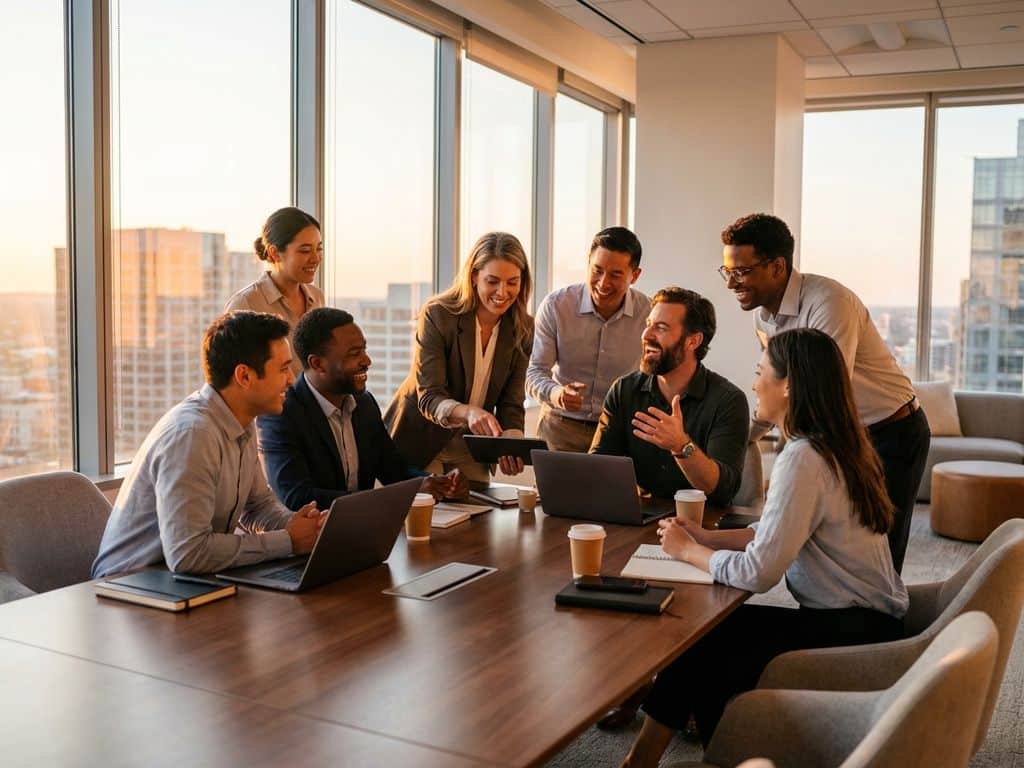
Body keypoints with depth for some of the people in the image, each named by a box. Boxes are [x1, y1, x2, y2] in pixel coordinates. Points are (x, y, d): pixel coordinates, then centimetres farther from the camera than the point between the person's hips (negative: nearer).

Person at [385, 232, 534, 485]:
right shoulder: (437, 315, -20)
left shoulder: (524, 329, -7)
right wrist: (468, 412, -44)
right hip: (419, 441, -4)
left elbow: (511, 404, -6)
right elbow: (428, 397, -23)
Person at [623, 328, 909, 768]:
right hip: (864, 619, 9)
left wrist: (688, 552, -10)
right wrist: (705, 538, 2)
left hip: (850, 630, -9)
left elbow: (758, 572, -26)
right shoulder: (833, 447, 8)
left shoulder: (803, 460, -24)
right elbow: (777, 532, 13)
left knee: (703, 651, -2)